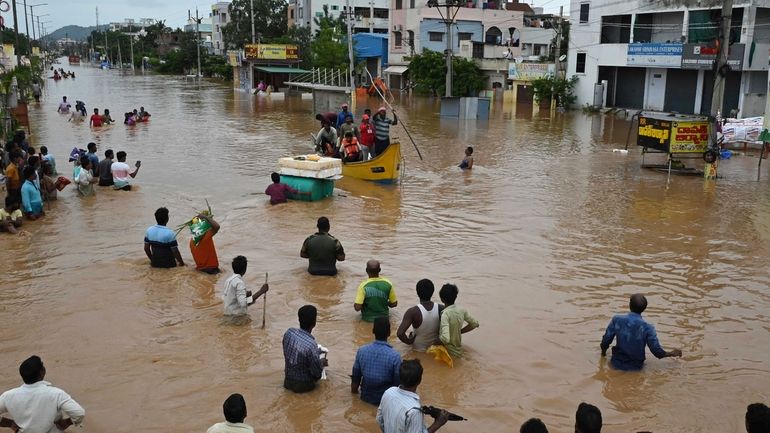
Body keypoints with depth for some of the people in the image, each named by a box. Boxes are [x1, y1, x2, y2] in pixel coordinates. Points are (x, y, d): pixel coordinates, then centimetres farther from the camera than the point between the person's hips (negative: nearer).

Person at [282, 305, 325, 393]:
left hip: (288, 381, 5)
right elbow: (317, 373, -21)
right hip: (303, 385, -5)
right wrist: (322, 363, 1)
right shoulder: (311, 345, -33)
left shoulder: (289, 332, -14)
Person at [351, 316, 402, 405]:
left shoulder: (361, 351, -12)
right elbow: (398, 383, -13)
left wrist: (354, 388, 19)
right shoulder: (395, 356, -23)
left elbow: (355, 377, 0)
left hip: (366, 397, 4)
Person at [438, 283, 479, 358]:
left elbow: (445, 339, -36)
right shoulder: (462, 311, -5)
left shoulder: (445, 314, -26)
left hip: (449, 353, -7)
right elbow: (475, 324, 12)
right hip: (458, 351, 7)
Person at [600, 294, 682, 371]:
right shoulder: (647, 328, -18)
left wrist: (603, 351, 15)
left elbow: (606, 341, -8)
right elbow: (657, 351, -11)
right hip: (636, 367, 0)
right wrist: (672, 353, 9)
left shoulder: (617, 320, -15)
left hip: (617, 364, 1)